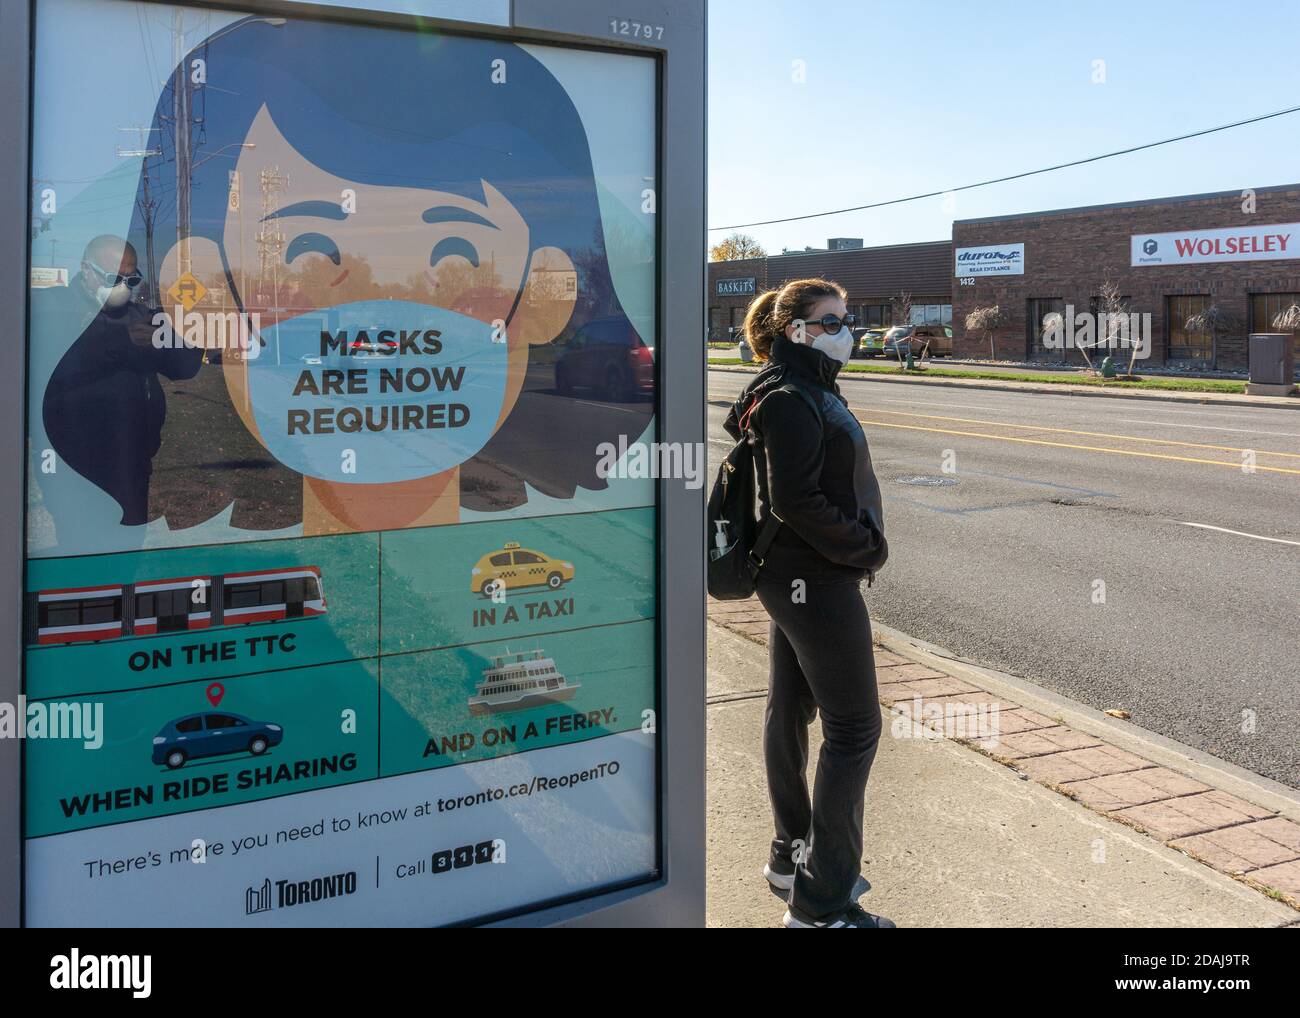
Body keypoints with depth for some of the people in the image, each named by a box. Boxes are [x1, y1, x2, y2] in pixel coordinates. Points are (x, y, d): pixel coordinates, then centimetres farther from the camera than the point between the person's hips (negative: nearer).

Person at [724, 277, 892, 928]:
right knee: (854, 728, -6)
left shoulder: (810, 390, 13)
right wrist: (865, 547, -15)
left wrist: (859, 543, 9)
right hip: (816, 582, -10)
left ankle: (790, 856, 31)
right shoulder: (790, 400, -18)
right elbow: (796, 500, -24)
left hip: (795, 576, 10)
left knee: (790, 711, 16)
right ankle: (820, 903, 1)